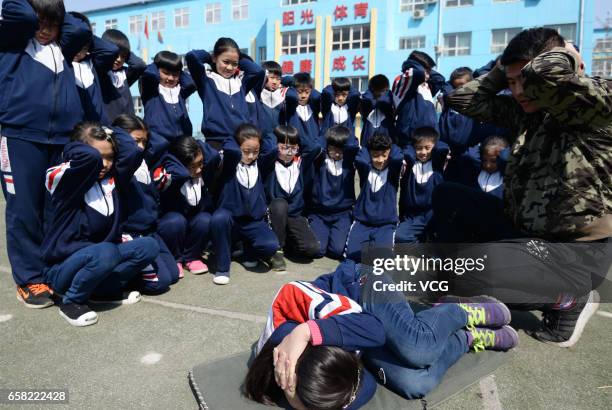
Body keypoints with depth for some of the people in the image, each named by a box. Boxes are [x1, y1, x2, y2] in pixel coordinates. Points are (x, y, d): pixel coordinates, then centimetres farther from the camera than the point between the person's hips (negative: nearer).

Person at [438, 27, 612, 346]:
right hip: (524, 229, 8)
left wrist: (566, 56, -16)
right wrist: (504, 69, 2)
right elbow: (461, 99, 7)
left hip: (575, 249, -8)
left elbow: (542, 75, -37)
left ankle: (569, 297, 0)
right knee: (445, 196, 3)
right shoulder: (525, 110, 5)